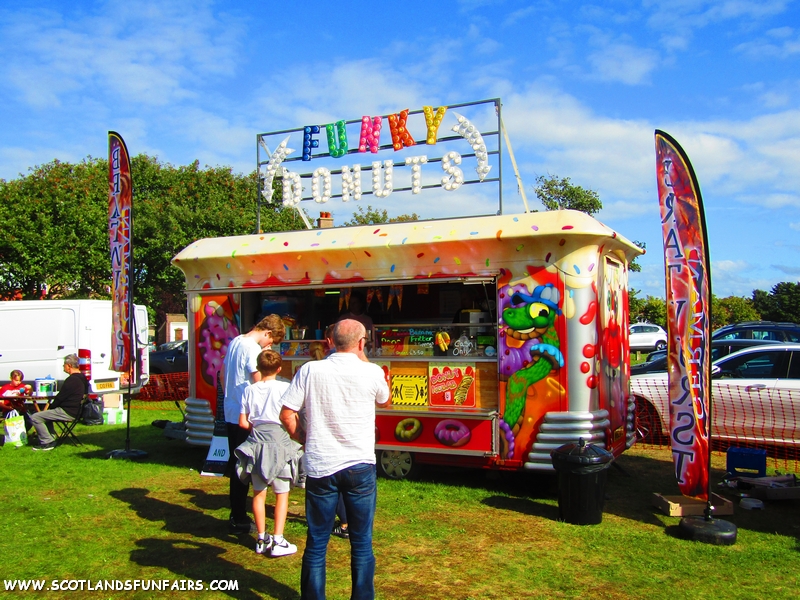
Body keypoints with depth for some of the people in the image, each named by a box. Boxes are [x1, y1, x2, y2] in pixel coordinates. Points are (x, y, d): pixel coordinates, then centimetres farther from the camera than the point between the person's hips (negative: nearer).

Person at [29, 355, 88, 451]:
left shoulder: (71, 380, -20)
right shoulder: (82, 378, 11)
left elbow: (60, 398, -17)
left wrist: (49, 407, 1)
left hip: (68, 413, -11)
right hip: (75, 410, 11)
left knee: (34, 418, -9)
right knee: (45, 413, 32)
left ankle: (47, 442, -5)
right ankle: (51, 438, 25)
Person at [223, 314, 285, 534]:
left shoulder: (235, 342, 11)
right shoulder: (253, 348, -17)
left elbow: (223, 373, 21)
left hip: (231, 412, 9)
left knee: (235, 463, 16)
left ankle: (236, 515, 26)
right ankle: (239, 520, 8)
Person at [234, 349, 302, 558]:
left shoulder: (249, 390, 6)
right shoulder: (285, 388, -6)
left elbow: (243, 423, 6)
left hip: (256, 443, 4)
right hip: (279, 441, -4)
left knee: (259, 492, 13)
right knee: (282, 493, 6)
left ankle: (262, 539, 20)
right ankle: (278, 541, 5)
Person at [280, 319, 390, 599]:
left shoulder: (310, 370, -6)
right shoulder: (371, 372, -7)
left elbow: (287, 415, -4)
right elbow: (385, 400, 14)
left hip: (319, 467, 1)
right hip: (360, 466, -1)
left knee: (316, 543, 13)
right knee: (361, 543, 12)